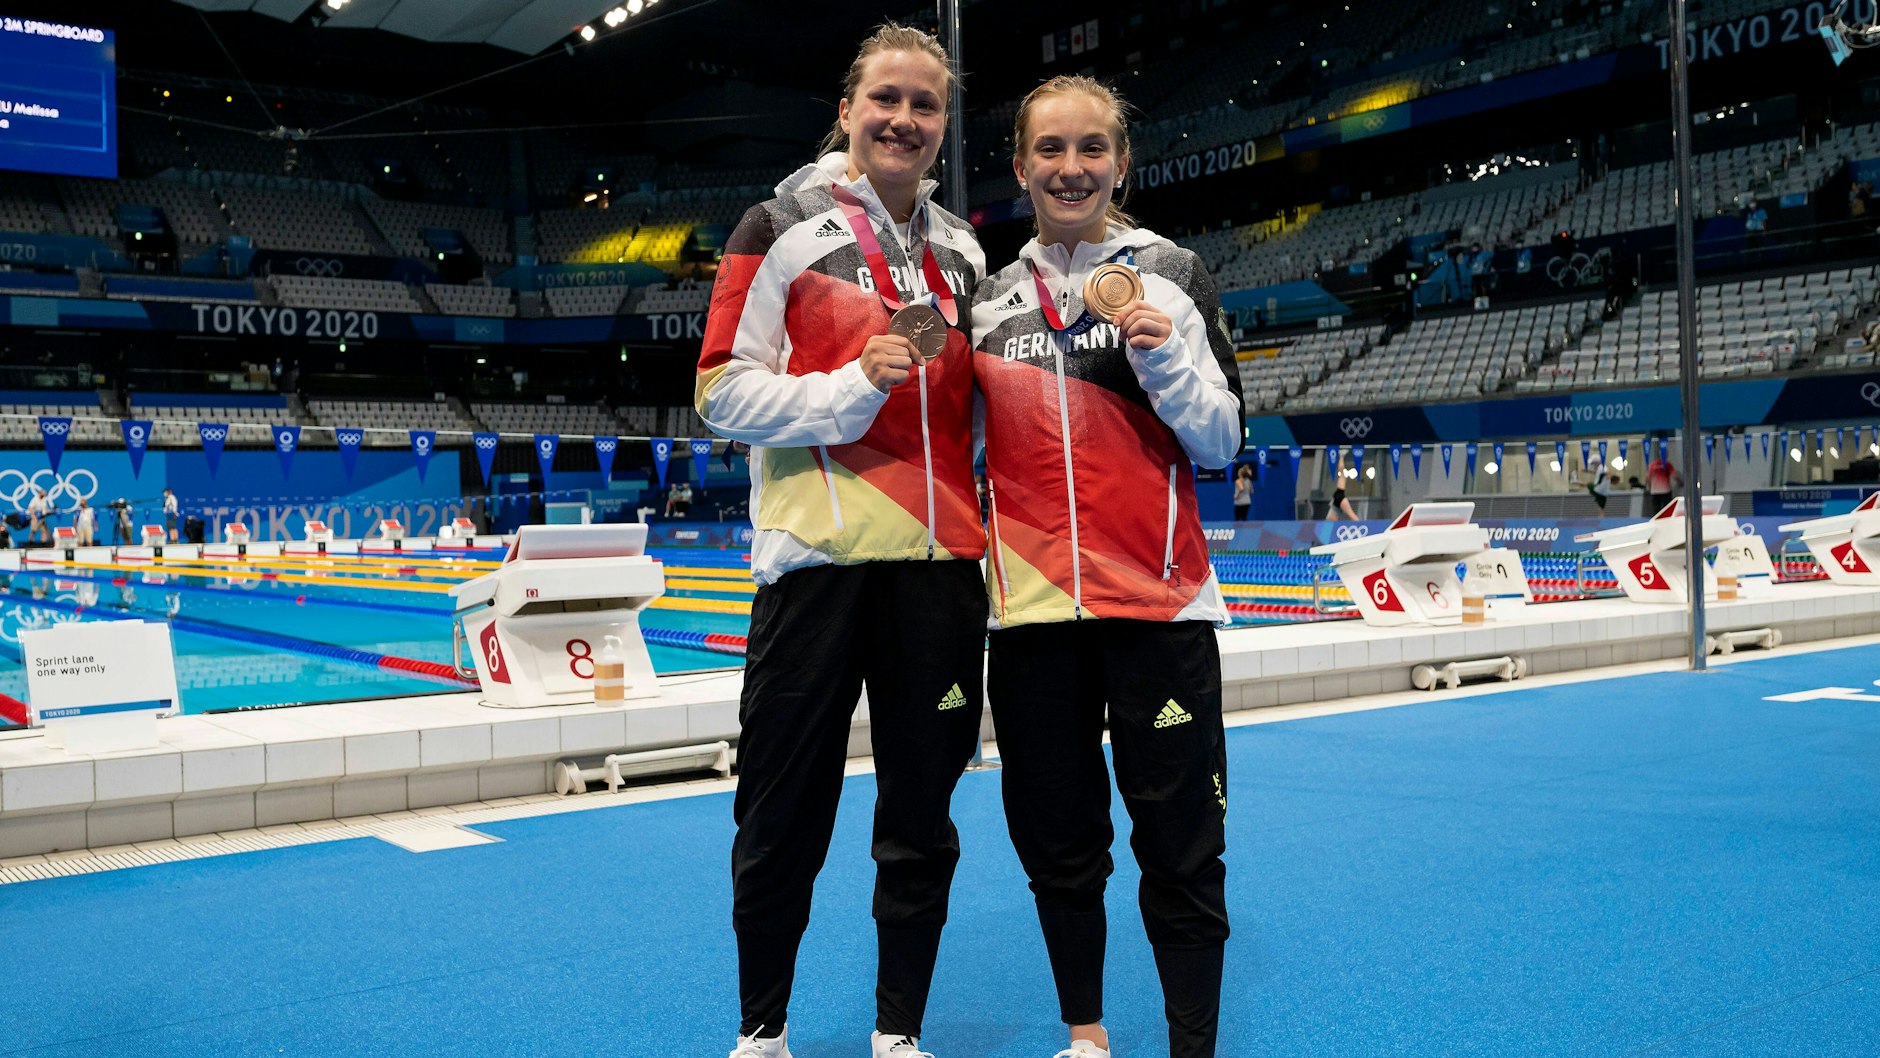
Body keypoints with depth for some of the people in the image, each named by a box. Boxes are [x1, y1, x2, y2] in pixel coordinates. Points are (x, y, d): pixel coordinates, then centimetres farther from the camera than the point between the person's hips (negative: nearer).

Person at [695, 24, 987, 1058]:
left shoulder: (962, 253, 16)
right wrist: (851, 387, -15)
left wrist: (980, 532, 11)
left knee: (921, 816, 9)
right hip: (819, 555, -4)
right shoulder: (783, 226, 2)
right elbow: (723, 392, -3)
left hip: (939, 559, 4)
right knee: (785, 817, 4)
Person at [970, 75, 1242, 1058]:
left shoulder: (1170, 273, 3)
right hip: (1034, 604, 3)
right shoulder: (992, 297, 11)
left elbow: (1221, 441, 0)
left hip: (1158, 599, -3)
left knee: (1180, 847, 0)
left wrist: (1163, 355, -14)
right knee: (1056, 840, 12)